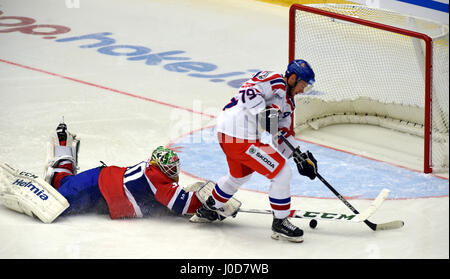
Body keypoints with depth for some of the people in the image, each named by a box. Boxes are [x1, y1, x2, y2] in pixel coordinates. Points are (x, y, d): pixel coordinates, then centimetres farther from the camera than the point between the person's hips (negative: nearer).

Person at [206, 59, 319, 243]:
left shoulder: (288, 103, 21)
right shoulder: (275, 81, -8)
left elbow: (285, 135, 20)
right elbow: (249, 92, -23)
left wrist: (300, 156, 9)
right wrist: (264, 113, -32)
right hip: (239, 138, -11)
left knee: (240, 175, 36)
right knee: (282, 173, -7)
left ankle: (210, 207, 53)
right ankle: (280, 223, 3)